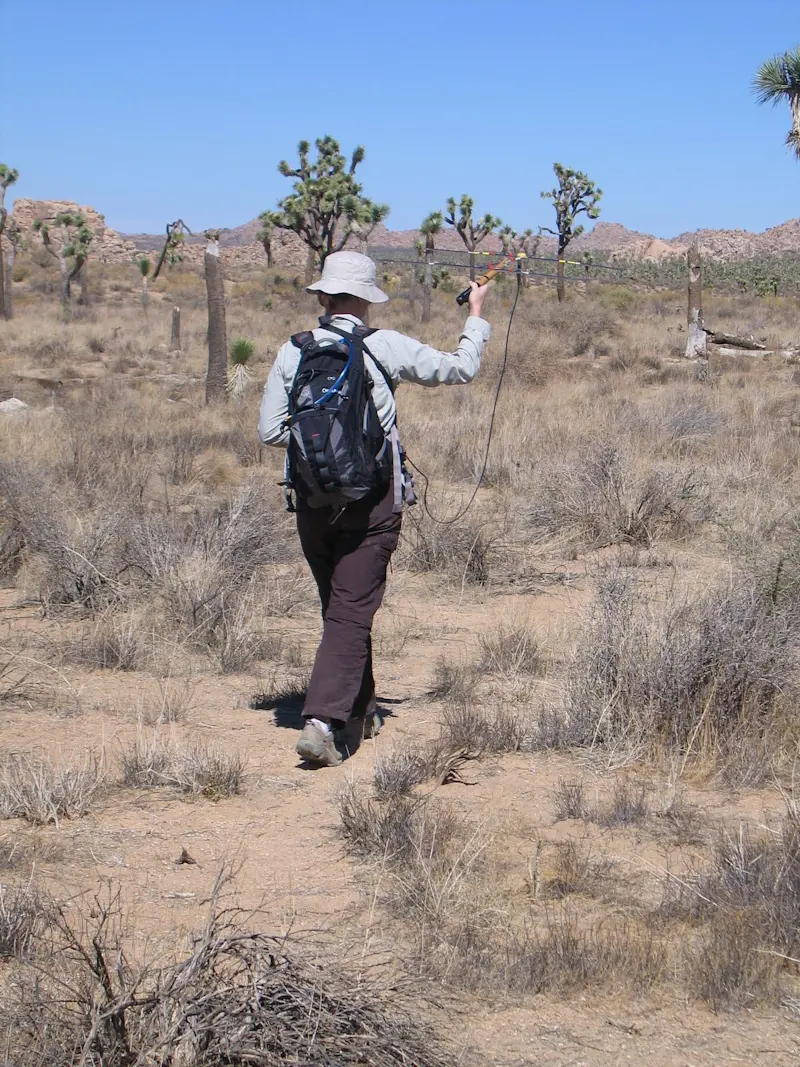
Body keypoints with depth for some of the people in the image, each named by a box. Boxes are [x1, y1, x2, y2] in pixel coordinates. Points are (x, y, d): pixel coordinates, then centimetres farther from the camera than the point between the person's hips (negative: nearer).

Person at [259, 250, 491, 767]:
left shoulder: (293, 352, 1)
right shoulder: (385, 347, -6)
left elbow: (270, 430, 1)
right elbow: (460, 369, 6)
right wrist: (477, 317, 22)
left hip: (313, 501, 4)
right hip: (371, 500, -4)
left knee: (341, 608, 19)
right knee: (352, 613, -3)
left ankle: (361, 710, 32)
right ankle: (322, 722, -15)